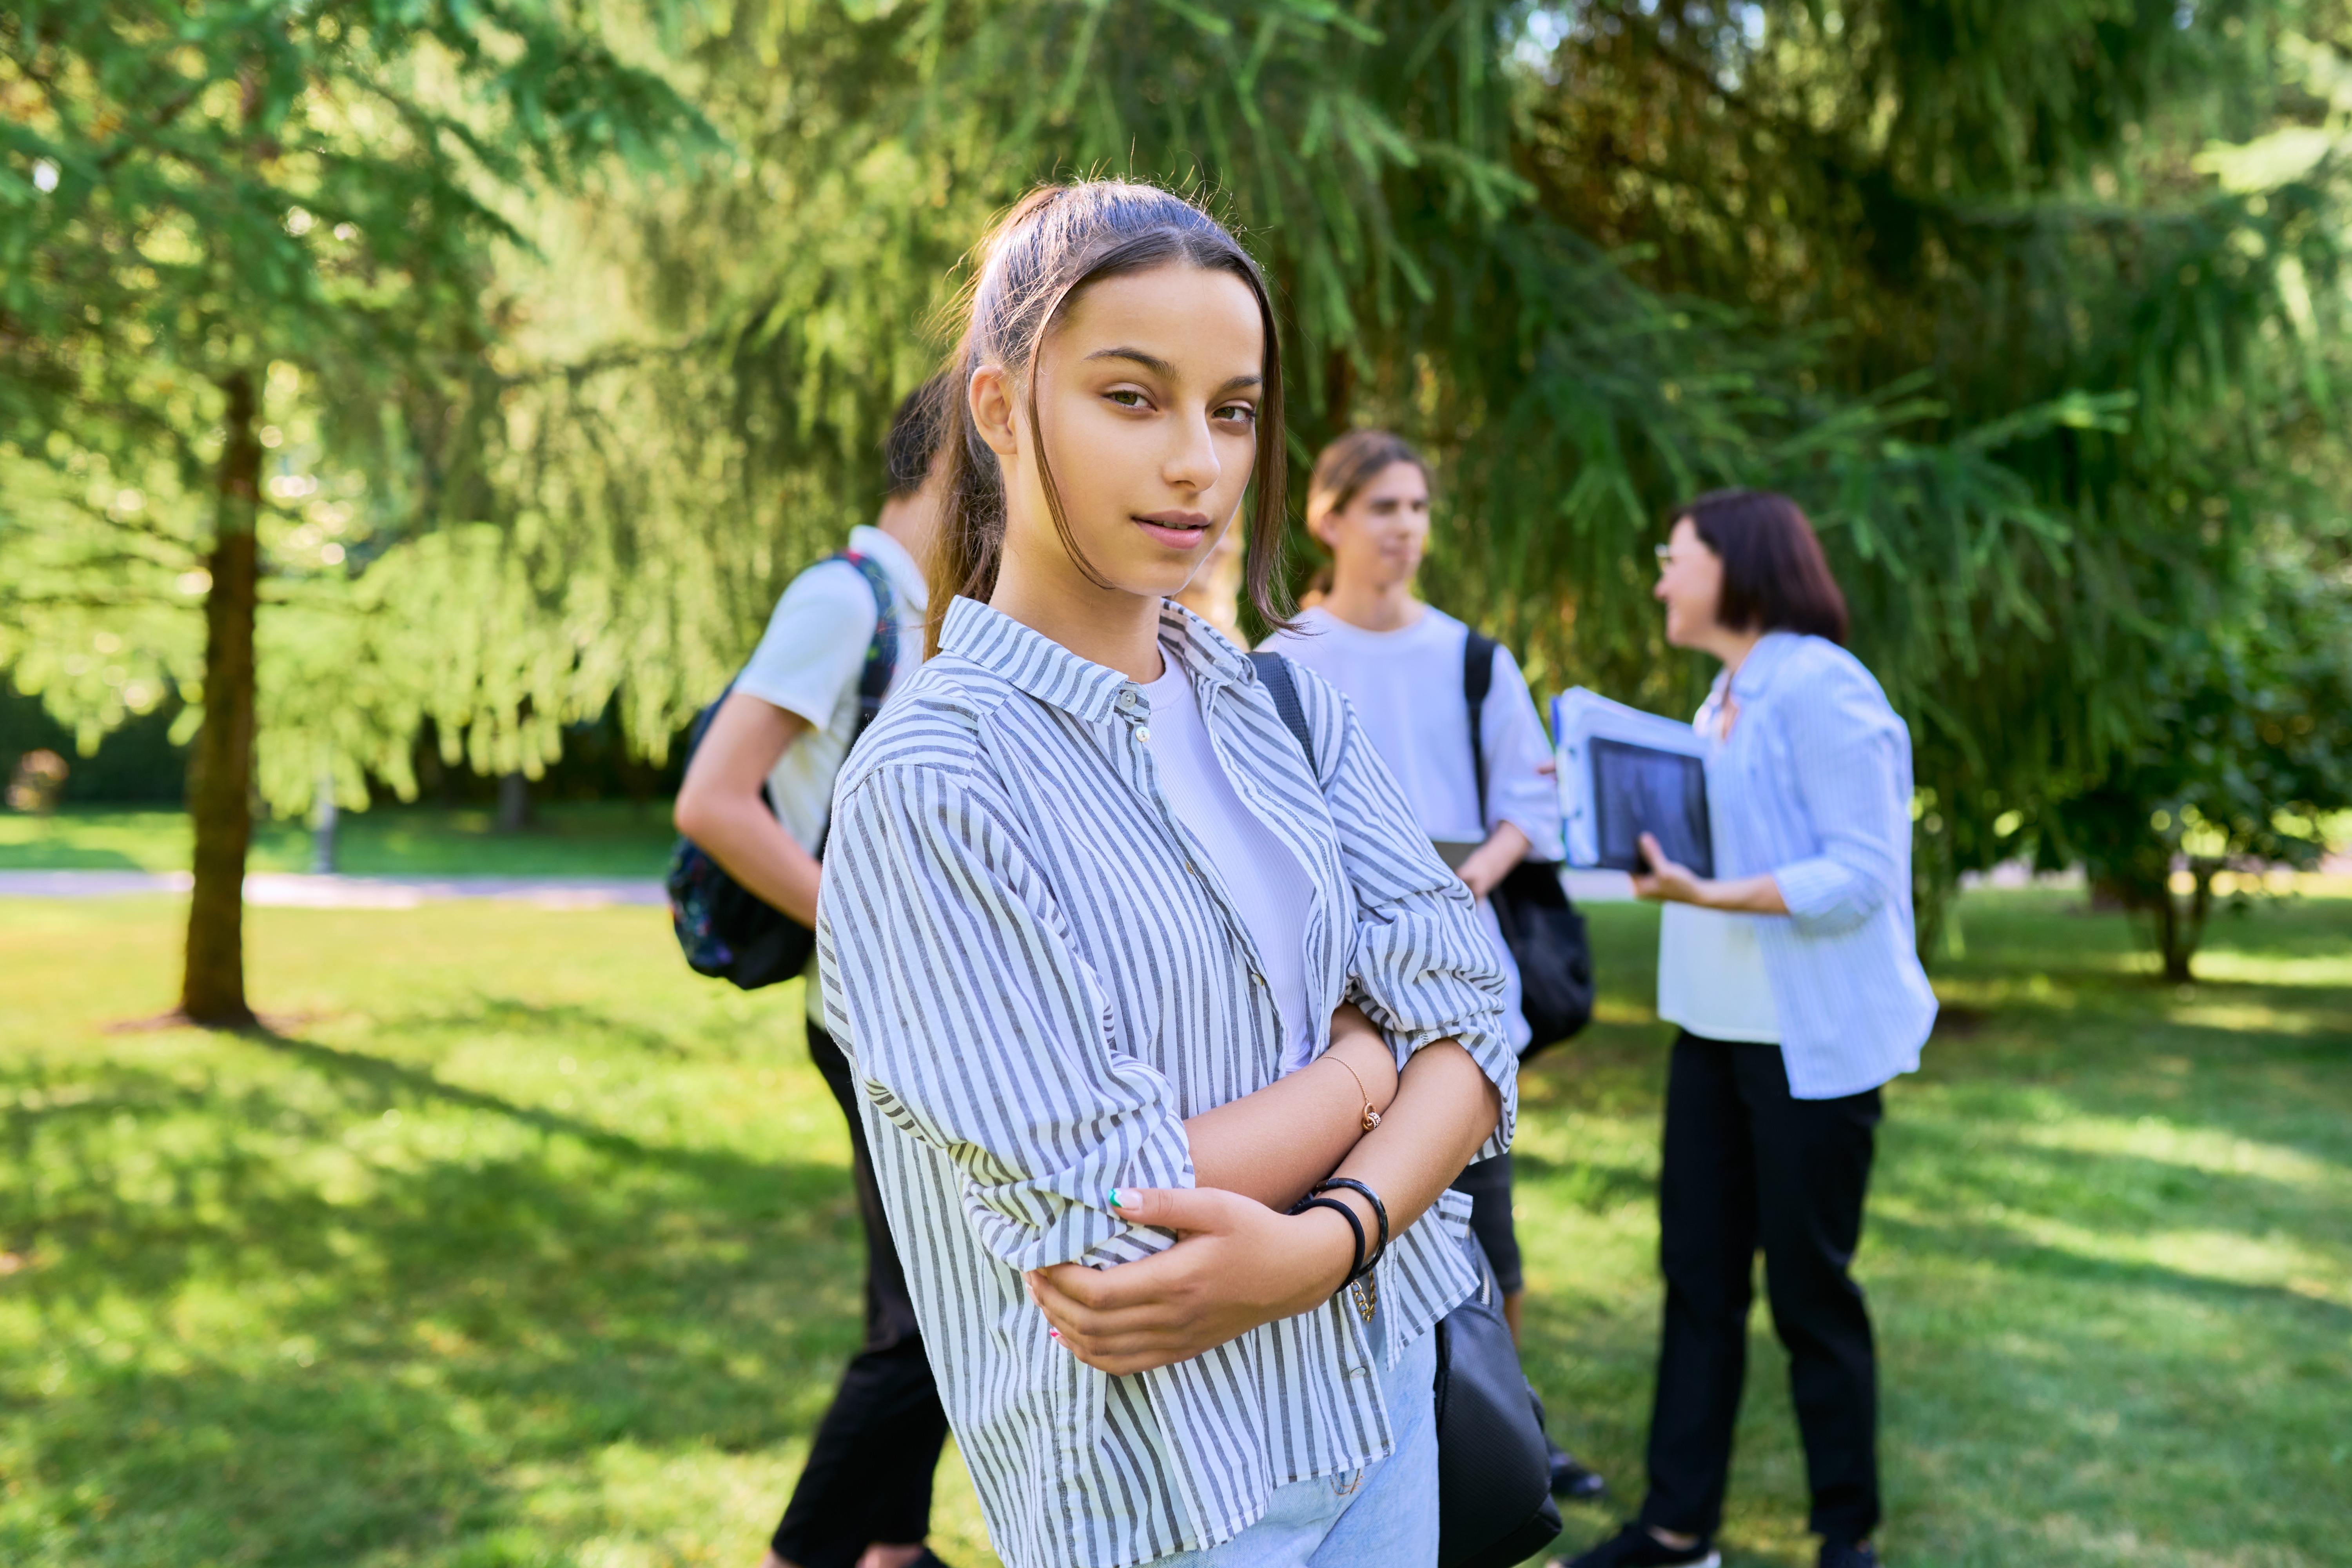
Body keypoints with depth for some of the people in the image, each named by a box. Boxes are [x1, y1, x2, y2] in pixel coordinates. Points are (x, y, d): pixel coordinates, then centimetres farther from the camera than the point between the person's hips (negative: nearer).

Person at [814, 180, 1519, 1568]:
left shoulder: (1288, 709, 1)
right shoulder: (931, 784, -17)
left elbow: (1473, 1016, -5)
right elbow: (1106, 1217, -20)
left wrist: (1328, 1240, -21)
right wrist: (1367, 1048, -9)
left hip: (1385, 1386, 6)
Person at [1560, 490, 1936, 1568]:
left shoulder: (1820, 688, -14)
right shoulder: (1726, 698, 13)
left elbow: (1862, 873, -19)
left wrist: (1712, 897, -27)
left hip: (1814, 1037, -8)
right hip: (1716, 1027, 8)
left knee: (1809, 1287, 3)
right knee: (1697, 1272, 10)